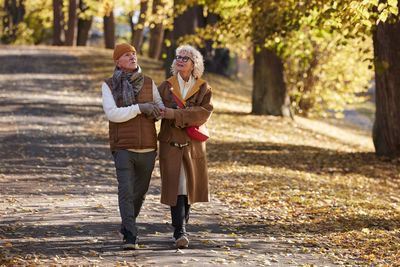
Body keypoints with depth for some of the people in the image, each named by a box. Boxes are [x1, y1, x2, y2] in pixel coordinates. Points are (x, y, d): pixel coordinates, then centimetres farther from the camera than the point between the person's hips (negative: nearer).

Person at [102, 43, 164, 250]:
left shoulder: (149, 84, 8)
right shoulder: (109, 86, -1)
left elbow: (163, 109, 6)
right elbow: (112, 114, -14)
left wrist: (156, 108, -18)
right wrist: (139, 108, -21)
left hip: (147, 149, 4)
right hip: (123, 148, -4)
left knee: (140, 191, 13)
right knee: (126, 191, -16)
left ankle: (126, 227, 37)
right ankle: (130, 238, -15)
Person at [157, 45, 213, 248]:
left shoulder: (203, 88, 3)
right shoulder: (166, 86, 6)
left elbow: (204, 113, -12)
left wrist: (175, 114, -21)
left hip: (193, 144, 1)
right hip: (170, 143, -1)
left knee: (190, 185, 7)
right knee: (176, 186, -9)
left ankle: (182, 222, 29)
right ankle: (180, 232, -11)